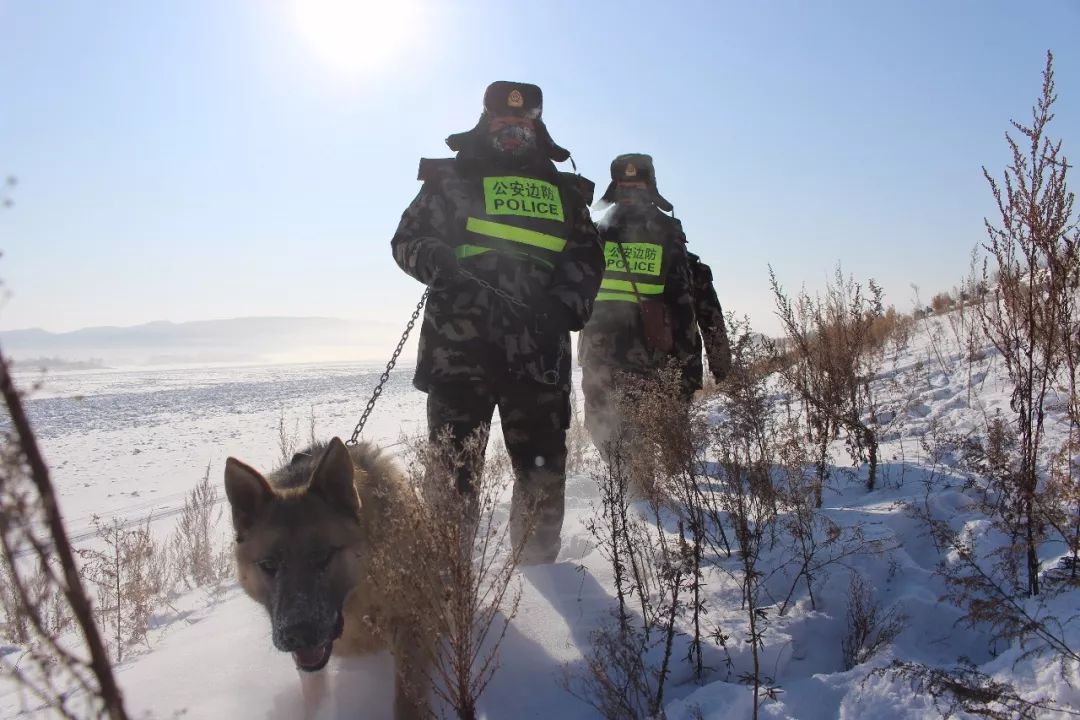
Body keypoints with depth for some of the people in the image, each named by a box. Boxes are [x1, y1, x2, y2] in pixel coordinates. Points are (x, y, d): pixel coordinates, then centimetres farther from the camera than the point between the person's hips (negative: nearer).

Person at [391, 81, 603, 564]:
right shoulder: (450, 179, 14)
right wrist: (441, 263, -12)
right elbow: (408, 240, 10)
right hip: (460, 344, -2)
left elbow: (588, 257, 17)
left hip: (538, 348, 2)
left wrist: (566, 306, -2)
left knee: (543, 468, 4)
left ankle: (539, 568, 19)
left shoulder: (563, 192, 20)